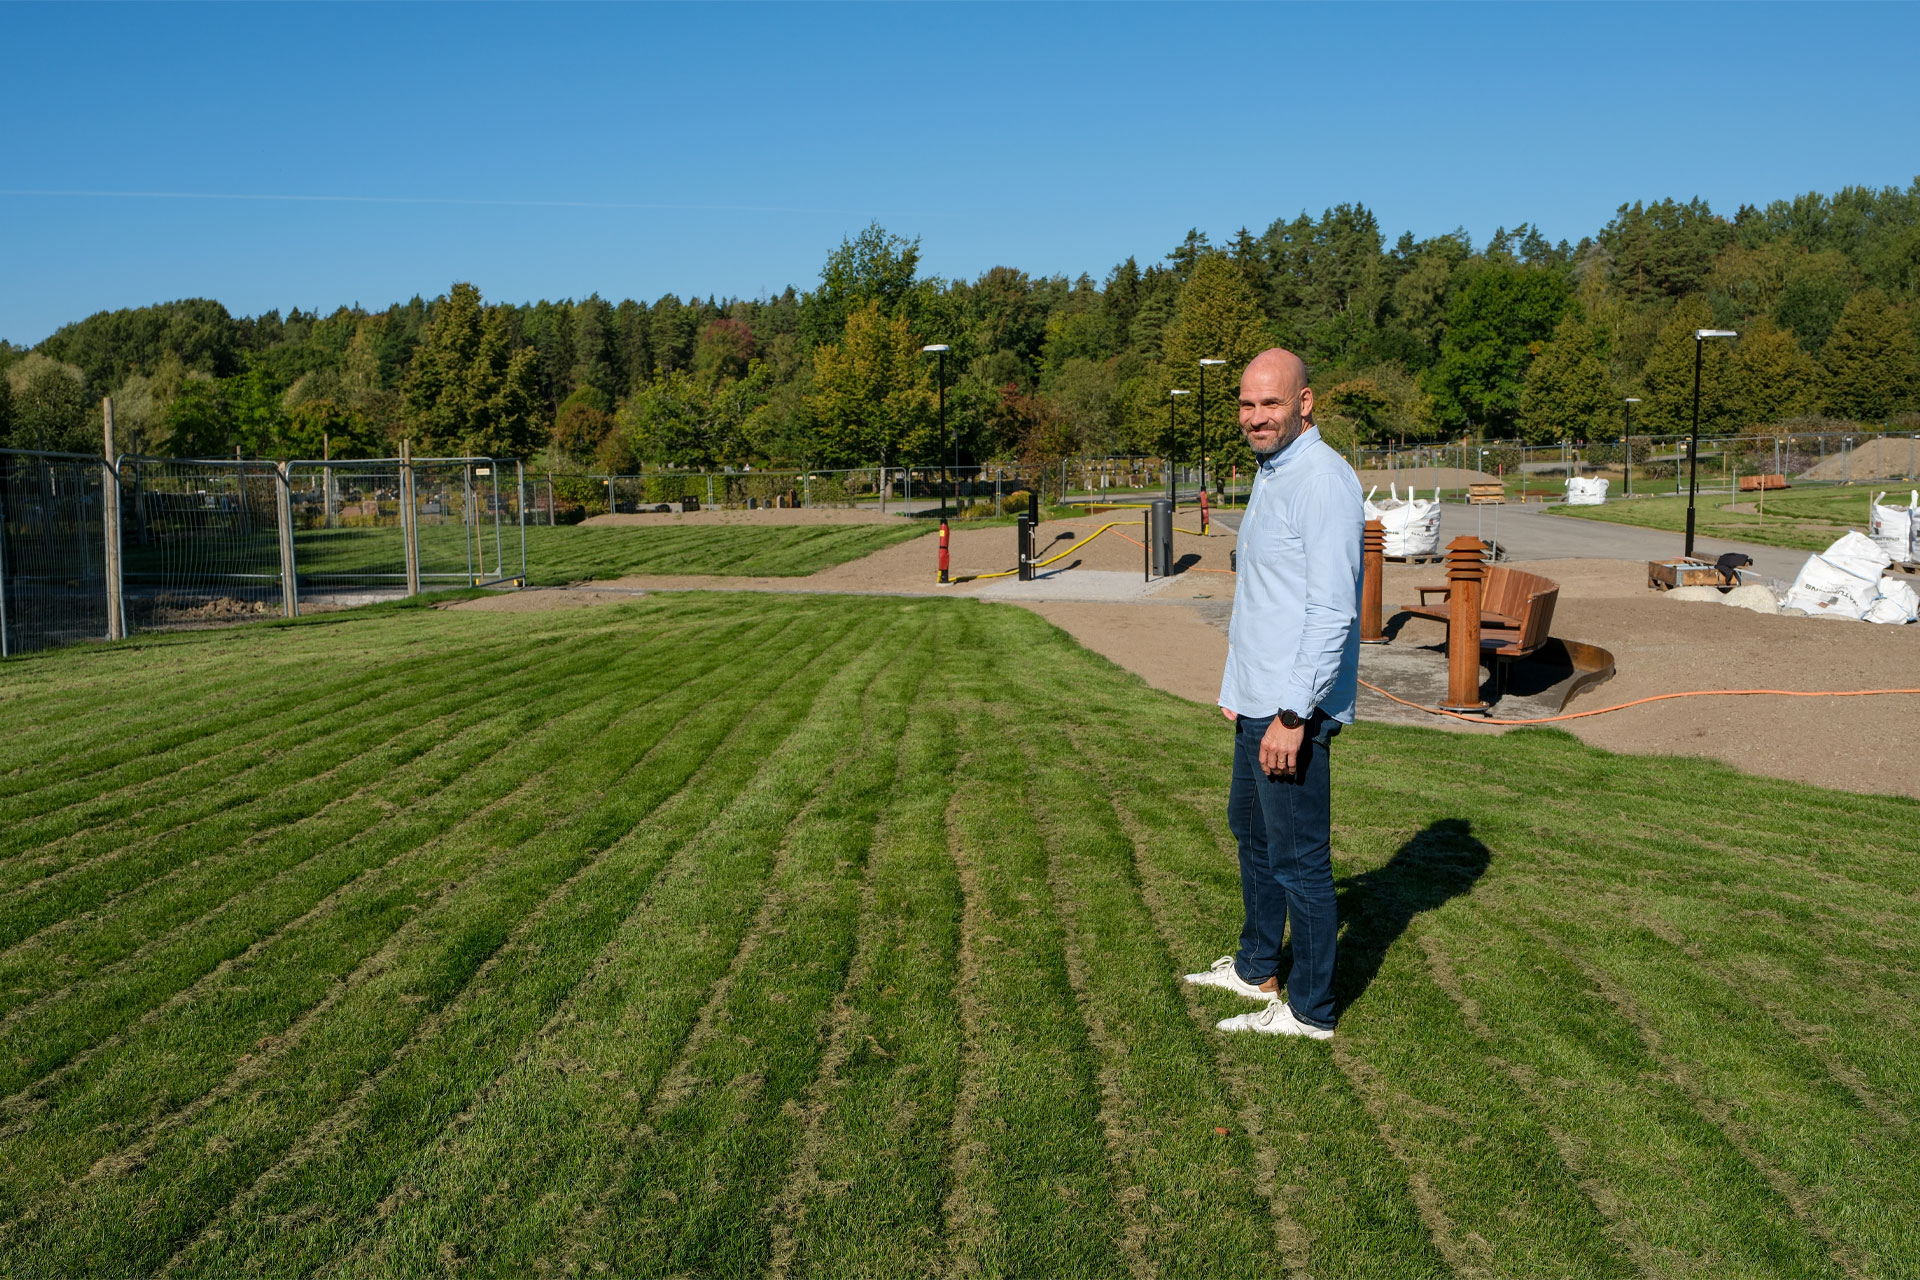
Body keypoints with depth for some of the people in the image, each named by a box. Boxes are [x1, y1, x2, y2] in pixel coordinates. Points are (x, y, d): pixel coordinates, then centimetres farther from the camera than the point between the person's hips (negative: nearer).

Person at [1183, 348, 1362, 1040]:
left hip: (1293, 706, -11)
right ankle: (1255, 969, 39)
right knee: (1251, 830, 22)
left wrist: (1294, 714, -26)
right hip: (1257, 698, 11)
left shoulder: (1322, 479, -18)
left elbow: (1333, 611, -24)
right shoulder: (1271, 474, 14)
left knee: (1299, 858, 0)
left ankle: (1309, 1009, 13)